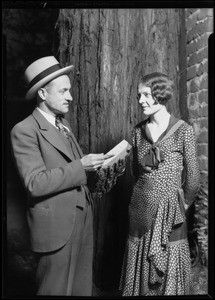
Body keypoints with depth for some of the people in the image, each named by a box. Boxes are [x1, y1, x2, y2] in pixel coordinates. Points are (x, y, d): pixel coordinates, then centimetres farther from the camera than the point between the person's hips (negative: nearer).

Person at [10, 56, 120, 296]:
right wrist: (80, 166, -21)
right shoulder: (25, 130, -13)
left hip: (82, 219, 8)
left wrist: (92, 164, 2)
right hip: (57, 225, -7)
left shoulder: (63, 124, 14)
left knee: (82, 288, 17)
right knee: (57, 290, 8)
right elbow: (35, 183, -21)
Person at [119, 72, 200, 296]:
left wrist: (182, 206, 6)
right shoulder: (138, 131, 3)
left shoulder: (183, 131, -9)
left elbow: (192, 178, -3)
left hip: (169, 214, -3)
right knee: (139, 279, 13)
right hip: (141, 210, 4)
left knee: (168, 281, 8)